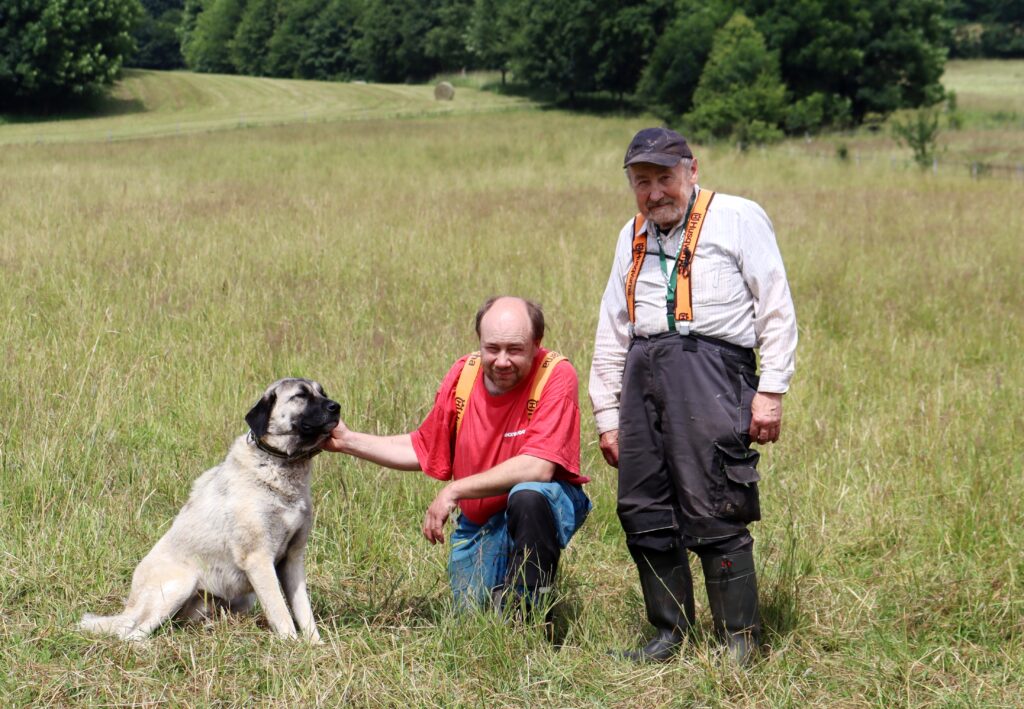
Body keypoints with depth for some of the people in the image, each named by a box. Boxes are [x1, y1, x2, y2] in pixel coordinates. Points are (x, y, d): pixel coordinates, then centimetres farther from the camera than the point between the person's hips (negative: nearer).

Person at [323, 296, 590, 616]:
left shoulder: (556, 375, -21)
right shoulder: (462, 374, -5)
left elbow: (538, 468, -29)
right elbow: (421, 449, 10)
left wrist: (454, 491, -25)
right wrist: (348, 440, 5)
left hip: (547, 501, -4)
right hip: (478, 523, 5)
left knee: (528, 495, -37)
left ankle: (526, 610, -17)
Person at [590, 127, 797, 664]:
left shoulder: (737, 218, 6)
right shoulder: (633, 237, 23)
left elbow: (777, 310, 1)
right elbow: (611, 333, 25)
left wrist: (770, 392, -7)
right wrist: (607, 415, 19)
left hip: (709, 366, -6)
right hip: (642, 373, 6)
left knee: (713, 513, -10)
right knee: (643, 513, 3)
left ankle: (739, 640, -1)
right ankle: (671, 633, 14)